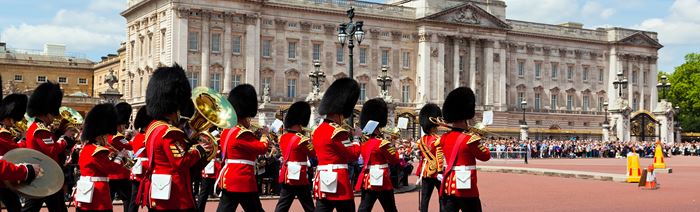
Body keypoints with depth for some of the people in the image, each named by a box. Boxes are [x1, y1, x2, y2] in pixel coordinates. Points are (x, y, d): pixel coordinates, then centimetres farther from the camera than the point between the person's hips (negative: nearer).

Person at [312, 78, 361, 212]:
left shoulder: (318, 130, 14)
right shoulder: (337, 132, -14)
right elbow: (353, 155, -9)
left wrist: (347, 135, 19)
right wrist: (356, 137, 5)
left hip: (323, 182, 8)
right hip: (338, 183, -8)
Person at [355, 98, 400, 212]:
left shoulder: (364, 143, 10)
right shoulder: (382, 143, -13)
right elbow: (395, 160, -4)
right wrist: (392, 147, 12)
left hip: (367, 180, 7)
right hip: (380, 181, -7)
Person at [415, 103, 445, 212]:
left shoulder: (421, 140, 8)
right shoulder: (438, 140, -12)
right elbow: (439, 157, -18)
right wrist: (440, 172, -18)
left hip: (425, 171, 6)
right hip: (435, 171, -6)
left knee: (425, 198, 5)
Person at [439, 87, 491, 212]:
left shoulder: (444, 138, 7)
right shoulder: (470, 139, -14)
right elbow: (486, 156, 0)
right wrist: (476, 137, 9)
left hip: (448, 185, 6)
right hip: (465, 187, -6)